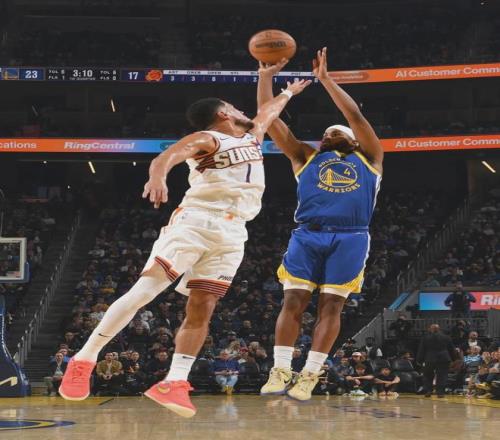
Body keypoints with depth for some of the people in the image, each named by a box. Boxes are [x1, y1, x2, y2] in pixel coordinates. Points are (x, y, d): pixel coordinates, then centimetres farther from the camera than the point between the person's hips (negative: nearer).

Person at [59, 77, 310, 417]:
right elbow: (167, 156, -19)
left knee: (202, 309, -4)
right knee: (145, 290, -13)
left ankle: (174, 384, -6)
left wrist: (289, 92, 59)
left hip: (232, 234, 7)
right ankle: (84, 361, -9)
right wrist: (158, 176, -41)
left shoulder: (252, 136, 24)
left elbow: (268, 111, 45)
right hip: (195, 221, -6)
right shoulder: (206, 139, 0)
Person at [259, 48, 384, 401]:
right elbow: (271, 122, 18)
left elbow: (356, 116, 12)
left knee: (331, 306, -5)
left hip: (350, 238, -1)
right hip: (308, 235, 1)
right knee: (293, 301, -8)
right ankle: (280, 371, -5)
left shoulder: (369, 158, 22)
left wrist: (326, 79, 12)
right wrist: (266, 77, 12)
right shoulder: (305, 157, 25)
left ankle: (309, 376, -4)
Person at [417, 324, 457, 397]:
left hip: (430, 360, 0)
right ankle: (440, 392, -2)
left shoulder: (425, 338, 4)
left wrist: (419, 360, 8)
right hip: (443, 360, 0)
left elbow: (421, 350, 4)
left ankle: (427, 391, 5)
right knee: (441, 377, 3)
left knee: (428, 376, 12)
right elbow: (452, 350, 12)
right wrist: (454, 358, 21)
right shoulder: (446, 338, 7)